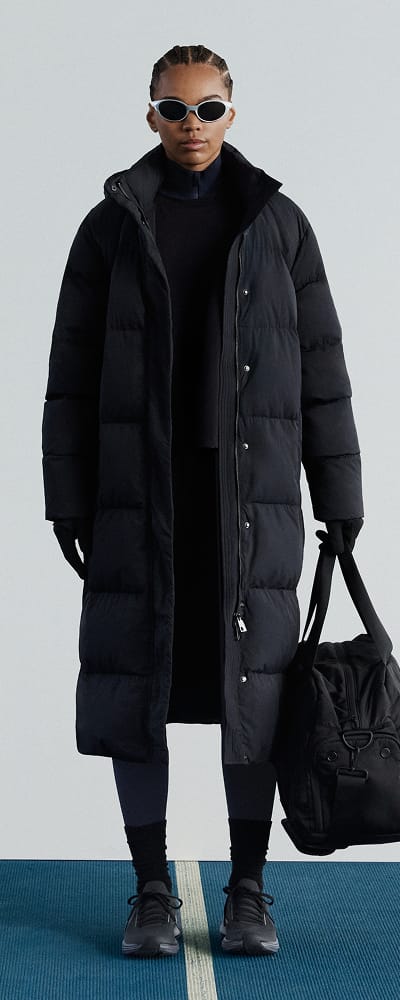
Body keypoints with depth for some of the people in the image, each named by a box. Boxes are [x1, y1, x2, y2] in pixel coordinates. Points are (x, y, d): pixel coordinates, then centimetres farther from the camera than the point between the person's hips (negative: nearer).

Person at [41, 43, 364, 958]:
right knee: (132, 686, 0)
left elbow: (319, 365, 5)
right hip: (141, 489, 0)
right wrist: (67, 498, -1)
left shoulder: (278, 223, 5)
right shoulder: (111, 227, 5)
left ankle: (248, 893, 13)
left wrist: (340, 495, 2)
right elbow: (74, 371, 4)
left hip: (251, 490, 0)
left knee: (254, 686, 1)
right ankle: (152, 893, 12)